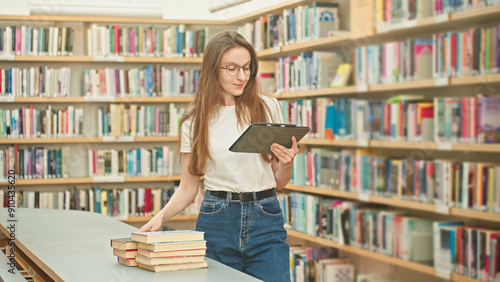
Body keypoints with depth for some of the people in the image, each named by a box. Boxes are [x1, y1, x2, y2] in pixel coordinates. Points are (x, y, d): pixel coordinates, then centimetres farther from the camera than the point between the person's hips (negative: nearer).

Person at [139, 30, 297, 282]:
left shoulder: (268, 107, 3)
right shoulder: (195, 119, 4)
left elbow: (279, 182, 9)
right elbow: (188, 187, 8)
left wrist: (287, 163, -13)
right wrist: (160, 216, -9)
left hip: (266, 221, 0)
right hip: (216, 221, 0)